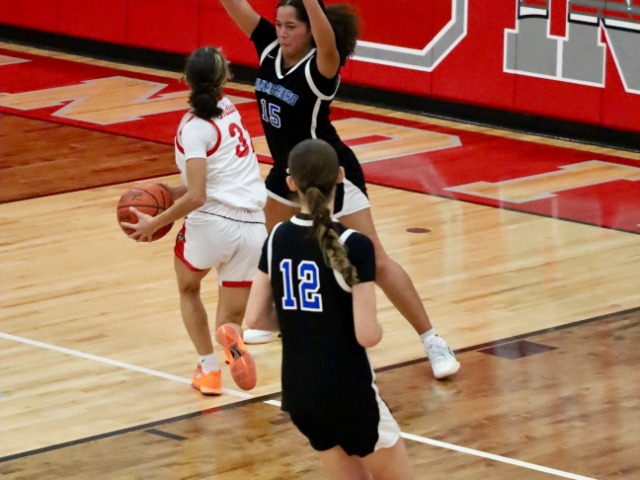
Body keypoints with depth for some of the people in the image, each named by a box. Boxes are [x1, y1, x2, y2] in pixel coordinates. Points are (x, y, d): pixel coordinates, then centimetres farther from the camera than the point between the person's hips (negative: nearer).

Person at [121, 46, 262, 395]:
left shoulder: (194, 127, -10)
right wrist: (173, 193, 14)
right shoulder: (228, 110, 11)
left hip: (213, 222, -5)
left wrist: (155, 223, -8)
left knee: (188, 288, 27)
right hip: (253, 228, 5)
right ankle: (231, 335, -24)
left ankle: (209, 370, 15)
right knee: (231, 317, 14)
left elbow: (196, 197, -18)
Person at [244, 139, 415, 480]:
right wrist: (377, 328, 3)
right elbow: (367, 335, -19)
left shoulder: (277, 239, -1)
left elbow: (255, 319, 2)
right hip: (348, 394, -6)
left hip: (298, 393, 6)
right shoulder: (353, 246, -18)